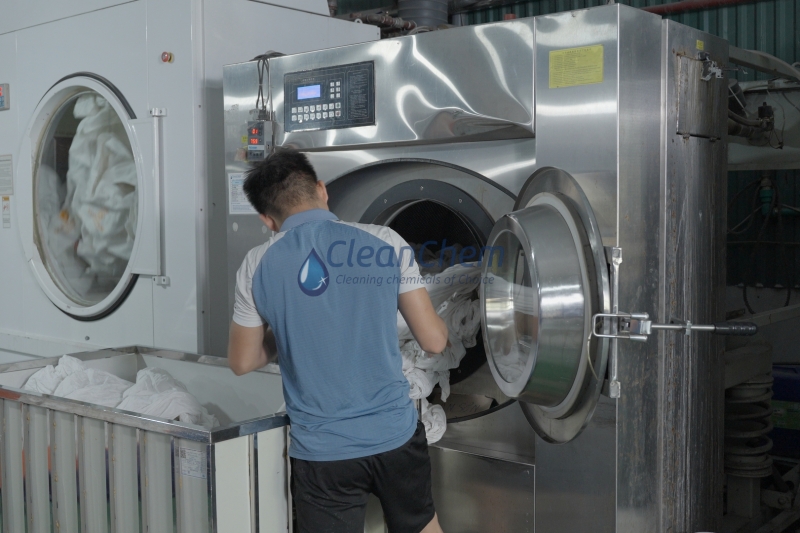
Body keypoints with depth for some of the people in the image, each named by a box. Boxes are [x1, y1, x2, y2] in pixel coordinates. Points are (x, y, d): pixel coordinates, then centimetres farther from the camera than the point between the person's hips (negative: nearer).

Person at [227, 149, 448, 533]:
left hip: (322, 452, -1)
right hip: (395, 435, 2)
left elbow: (242, 362, 4)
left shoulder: (258, 266, -6)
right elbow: (434, 341, -4)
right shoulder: (386, 243, -7)